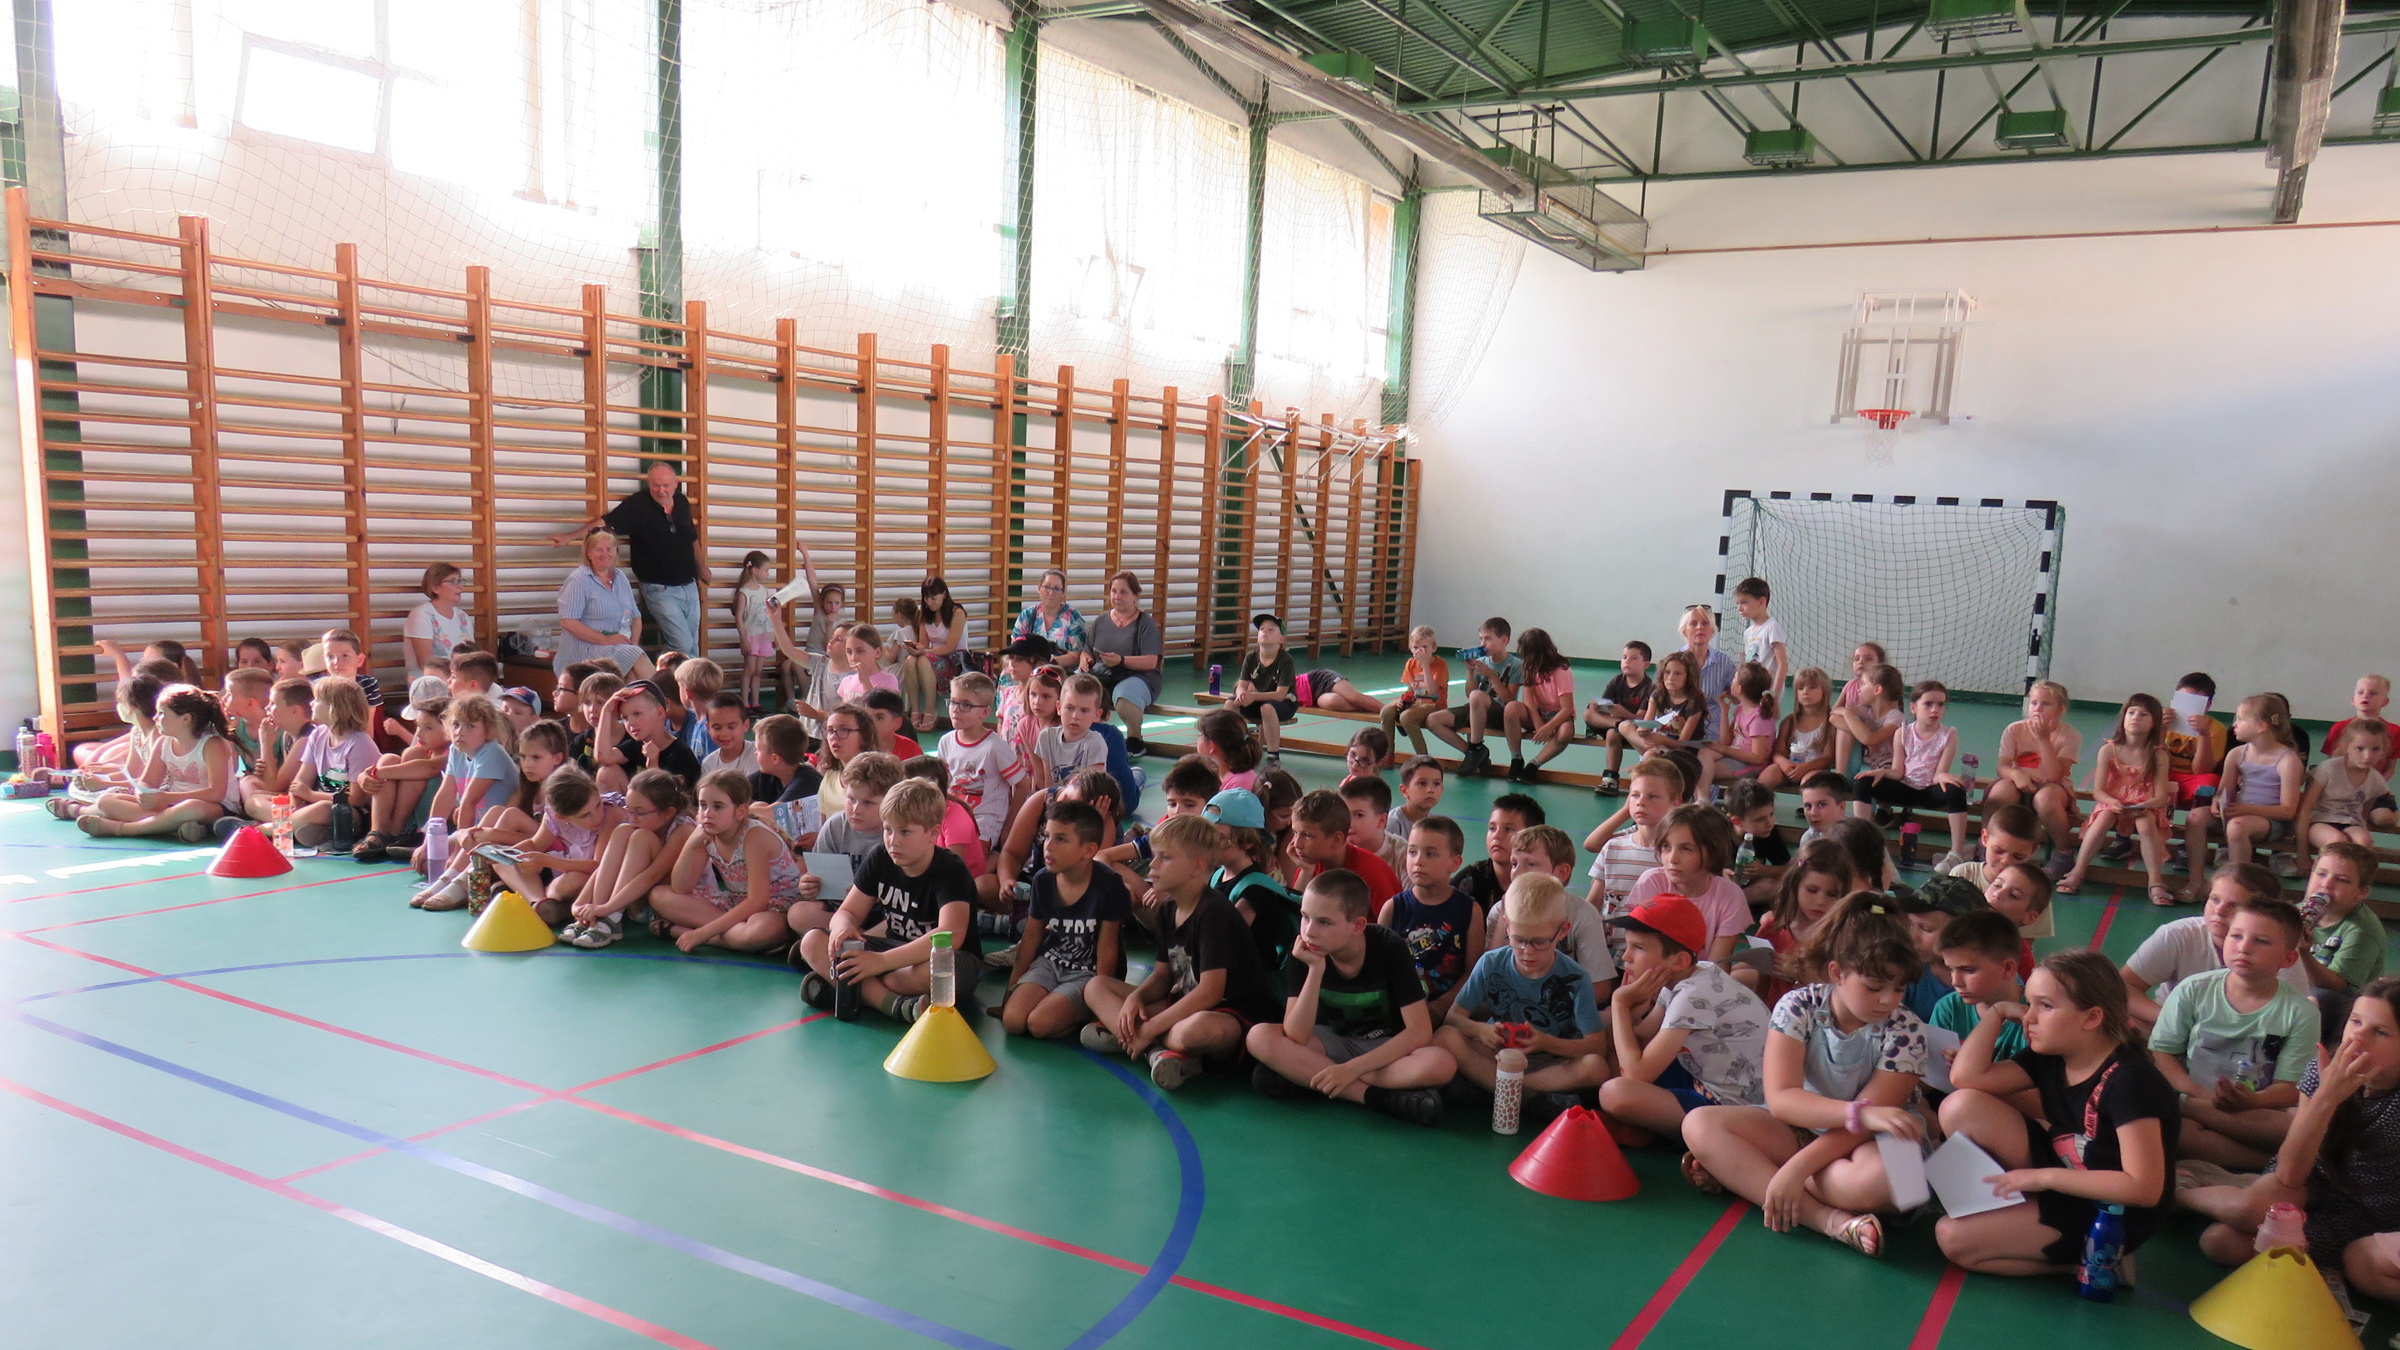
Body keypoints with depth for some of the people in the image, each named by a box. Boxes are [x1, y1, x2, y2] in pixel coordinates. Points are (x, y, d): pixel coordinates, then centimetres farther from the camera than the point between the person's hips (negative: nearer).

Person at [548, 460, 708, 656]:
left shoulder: (682, 503, 5)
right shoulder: (637, 505, -12)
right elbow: (605, 523, -20)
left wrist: (702, 569, 25)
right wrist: (569, 536, -32)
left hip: (689, 586, 5)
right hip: (660, 590, -5)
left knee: (693, 646, 9)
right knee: (682, 645, -13)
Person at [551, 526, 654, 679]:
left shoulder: (621, 578, 19)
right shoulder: (579, 580, -2)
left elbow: (636, 616, 21)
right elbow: (567, 621, -12)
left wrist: (633, 642, 0)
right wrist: (606, 639, -18)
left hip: (622, 645, 5)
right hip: (586, 648, -5)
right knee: (638, 660, -31)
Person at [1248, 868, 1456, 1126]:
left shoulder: (1389, 948, -20)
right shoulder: (1303, 953, -15)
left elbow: (1420, 1032, -23)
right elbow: (1296, 1037, -23)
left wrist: (1352, 1068, -29)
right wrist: (1315, 970, -33)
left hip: (1389, 1048, -1)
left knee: (1442, 1064, -34)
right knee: (1259, 1036, -25)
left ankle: (1304, 1077, -25)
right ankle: (1380, 1097, -27)